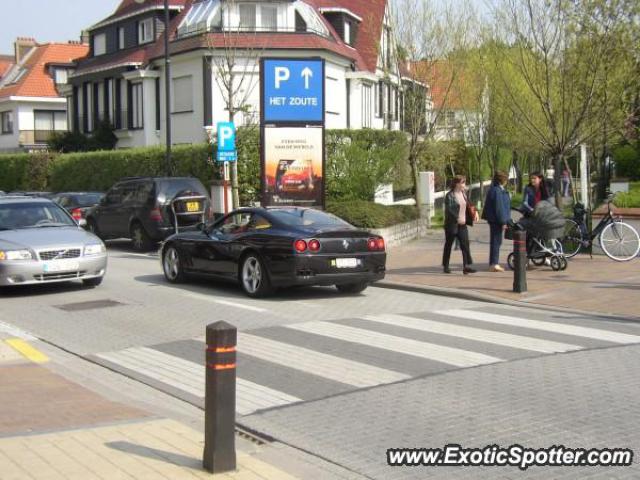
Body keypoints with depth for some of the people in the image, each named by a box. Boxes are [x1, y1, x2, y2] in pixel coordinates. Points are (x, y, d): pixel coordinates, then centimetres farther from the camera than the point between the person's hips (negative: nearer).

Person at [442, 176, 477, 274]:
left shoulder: (463, 194, 11)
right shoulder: (449, 195, -12)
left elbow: (468, 206, 19)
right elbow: (449, 210, -19)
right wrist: (457, 219, -28)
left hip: (462, 224, 6)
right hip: (452, 224, -6)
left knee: (465, 244, -3)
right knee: (448, 245, 7)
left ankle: (466, 266, -5)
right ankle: (446, 266, 18)